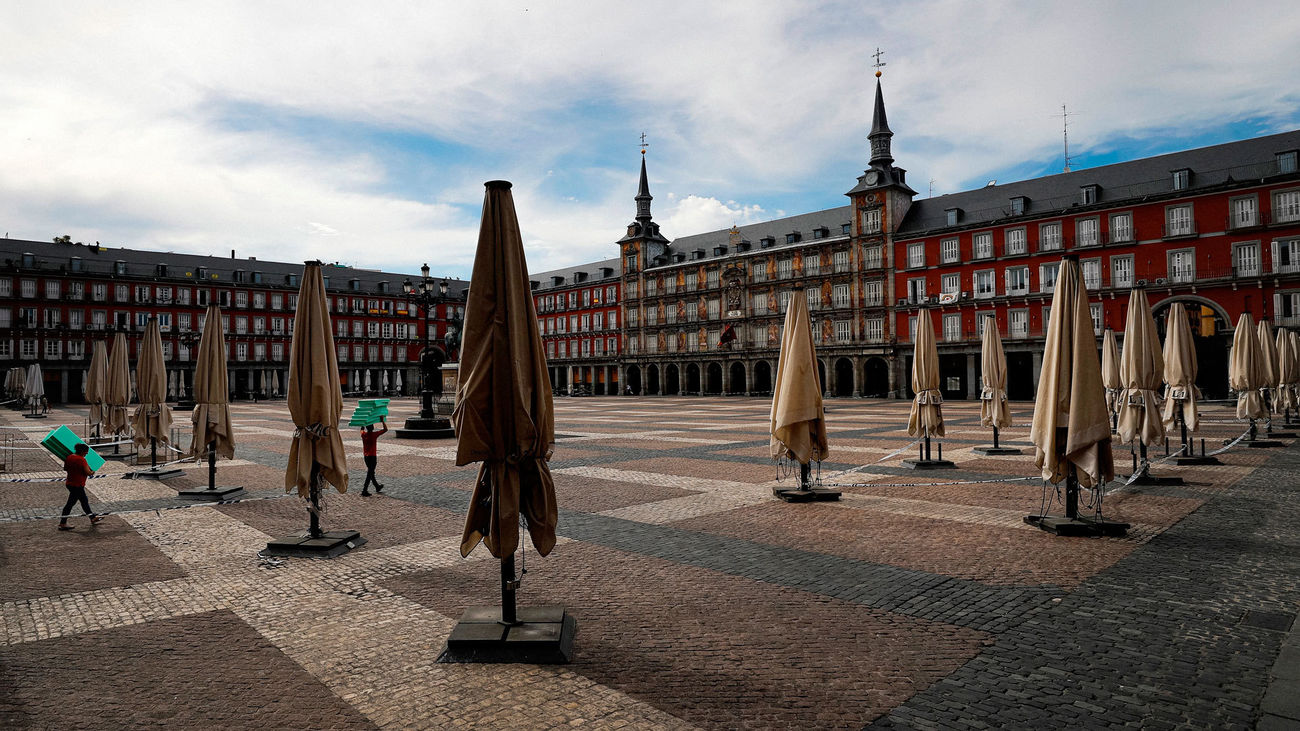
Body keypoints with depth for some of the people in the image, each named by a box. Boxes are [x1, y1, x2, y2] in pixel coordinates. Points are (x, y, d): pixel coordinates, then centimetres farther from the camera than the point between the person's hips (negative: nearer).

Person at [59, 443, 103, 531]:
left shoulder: (69, 457, 3)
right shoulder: (82, 459, -21)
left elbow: (65, 469, 15)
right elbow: (88, 472, -23)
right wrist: (92, 472, -3)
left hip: (70, 483, 9)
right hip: (77, 485, -9)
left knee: (84, 501, 19)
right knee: (70, 503, 1)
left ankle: (92, 518, 31)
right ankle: (62, 524, 8)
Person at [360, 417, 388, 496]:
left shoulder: (363, 434, -2)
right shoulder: (374, 434, -17)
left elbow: (362, 429, 22)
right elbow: (385, 429, -12)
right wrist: (382, 421, -9)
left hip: (366, 456, 7)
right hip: (372, 456, -6)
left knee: (371, 472, 19)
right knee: (370, 474, -2)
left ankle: (377, 487, 35)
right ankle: (364, 491, -6)